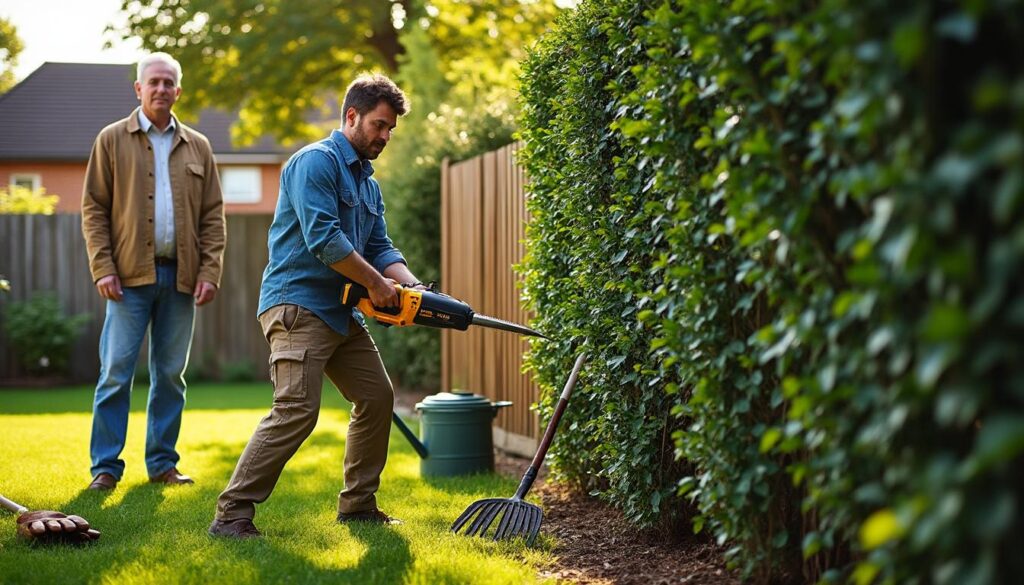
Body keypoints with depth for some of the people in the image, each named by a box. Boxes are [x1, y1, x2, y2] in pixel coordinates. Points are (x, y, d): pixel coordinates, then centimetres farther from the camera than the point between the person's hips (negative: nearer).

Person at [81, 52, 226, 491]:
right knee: (116, 372, -4)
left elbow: (213, 215, 11)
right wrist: (102, 268, -9)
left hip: (180, 276, 3)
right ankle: (106, 466, 1)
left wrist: (210, 271, -1)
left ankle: (162, 462, 15)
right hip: (130, 275, -3)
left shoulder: (198, 147, 13)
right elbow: (93, 208, 2)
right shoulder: (112, 140, 5)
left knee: (171, 373, 7)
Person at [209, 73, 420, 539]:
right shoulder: (316, 162, -11)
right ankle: (232, 514, -16)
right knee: (296, 409, -18)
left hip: (342, 313, 10)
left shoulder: (368, 182, 20)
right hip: (298, 304, -10)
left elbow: (380, 248, 16)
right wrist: (375, 282, -13)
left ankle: (358, 505, 22)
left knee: (377, 397, 10)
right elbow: (322, 238, -21)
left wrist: (412, 286, -3)